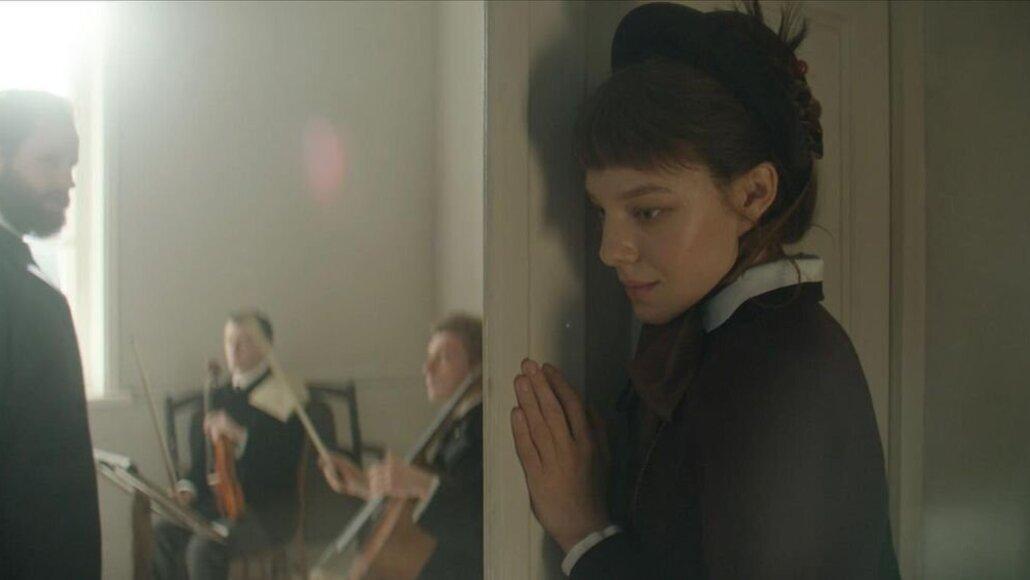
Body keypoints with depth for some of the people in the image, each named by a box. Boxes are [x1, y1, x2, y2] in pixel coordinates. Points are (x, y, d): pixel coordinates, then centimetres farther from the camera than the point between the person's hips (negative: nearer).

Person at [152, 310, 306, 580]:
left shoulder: (284, 396, -3)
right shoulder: (217, 397, 16)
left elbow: (285, 461, -16)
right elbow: (201, 459, 21)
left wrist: (240, 436, -28)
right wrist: (187, 487, 1)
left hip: (267, 509, -6)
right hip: (214, 502, 6)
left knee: (204, 548, -30)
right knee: (162, 535, -21)